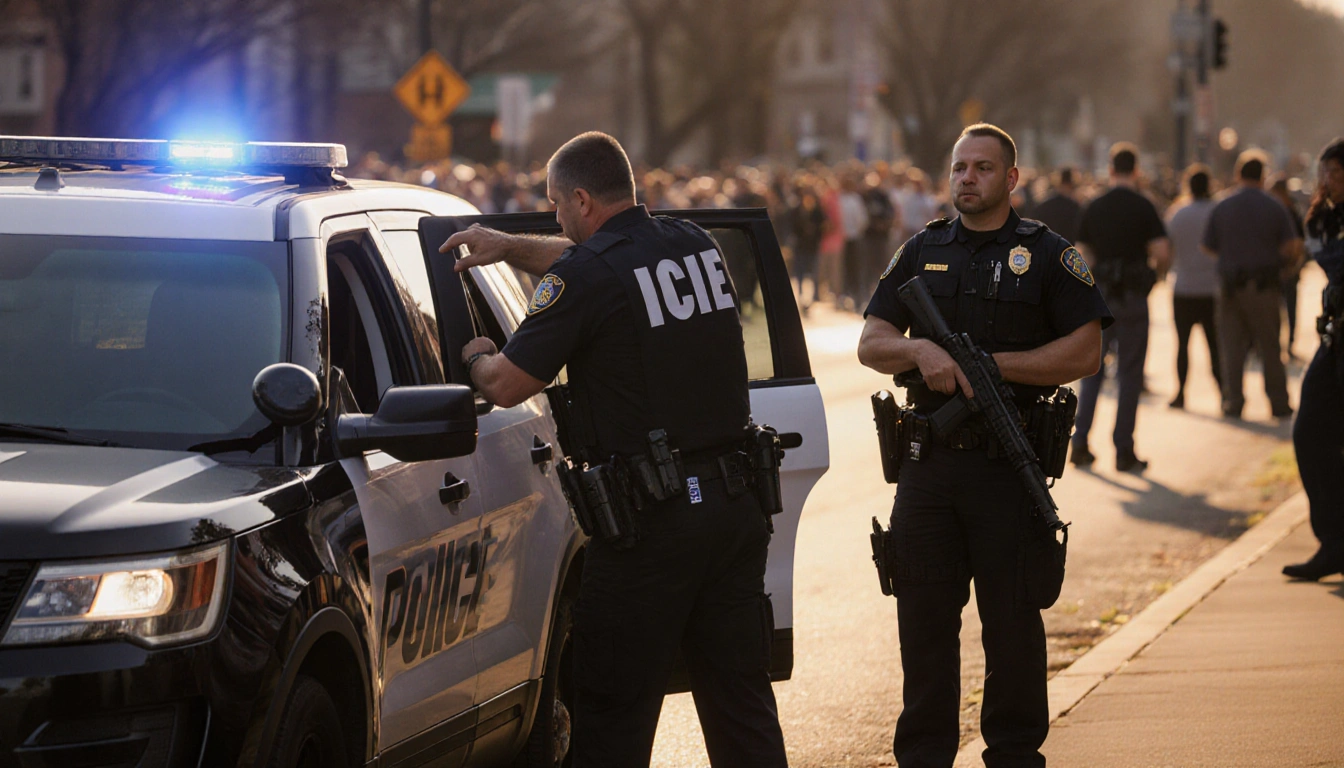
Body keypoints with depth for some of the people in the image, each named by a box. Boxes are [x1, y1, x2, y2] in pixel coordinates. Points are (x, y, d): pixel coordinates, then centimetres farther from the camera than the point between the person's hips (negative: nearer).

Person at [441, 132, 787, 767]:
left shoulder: (587, 275, -13)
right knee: (742, 702, 13)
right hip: (738, 505, 7)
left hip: (652, 521, -7)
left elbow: (506, 387, -8)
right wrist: (508, 247, 34)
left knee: (614, 714, 2)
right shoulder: (695, 245, 9)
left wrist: (476, 357, 14)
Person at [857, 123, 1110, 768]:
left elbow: (1084, 353, -8)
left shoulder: (1047, 255, 0)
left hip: (1007, 466, -3)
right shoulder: (922, 253, 11)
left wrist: (989, 364, -13)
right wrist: (921, 350, -13)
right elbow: (870, 345, 8)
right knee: (924, 618, 7)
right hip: (929, 465, 3)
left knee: (1012, 619, 4)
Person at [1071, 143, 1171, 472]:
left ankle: (1080, 442, 6)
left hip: (1099, 296, 3)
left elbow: (1083, 256, 5)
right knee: (1129, 374, 3)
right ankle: (1124, 451, 3)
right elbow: (1163, 253, -12)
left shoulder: (1094, 208, 4)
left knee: (1092, 370, 13)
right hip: (1132, 297, -3)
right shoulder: (1143, 207, -7)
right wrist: (1153, 274, 7)